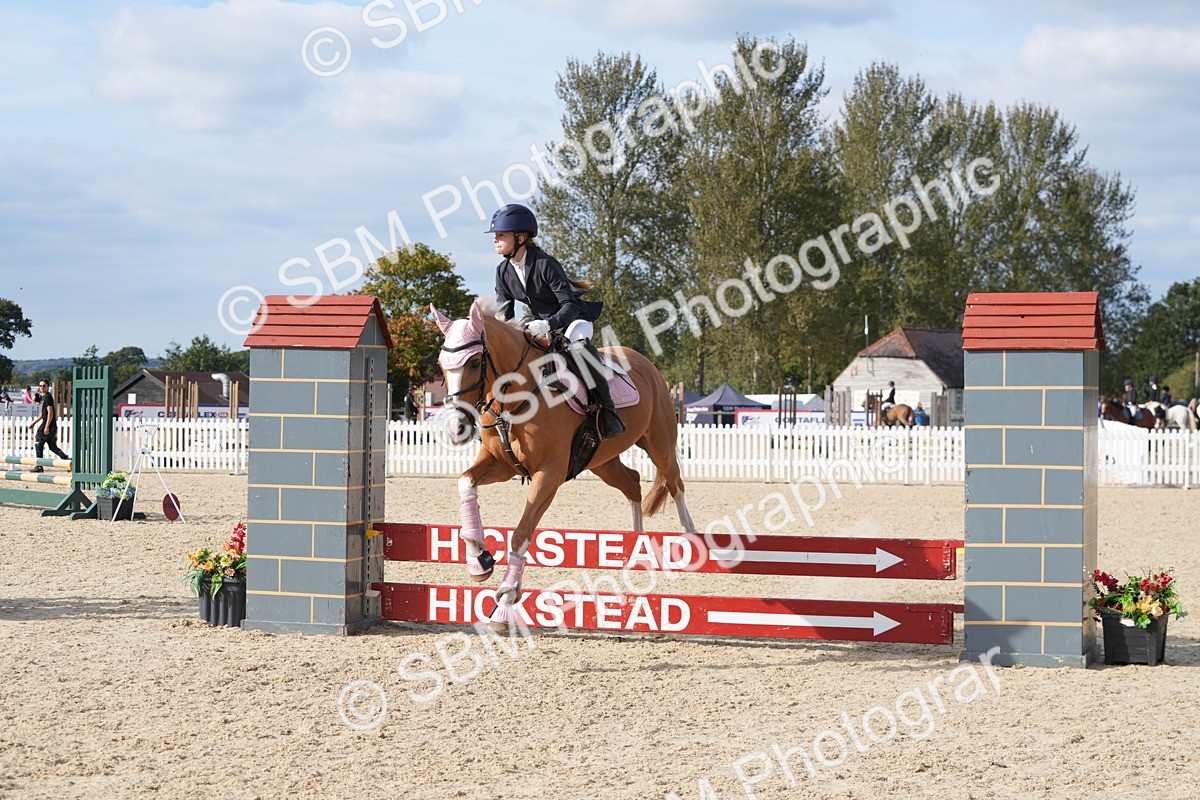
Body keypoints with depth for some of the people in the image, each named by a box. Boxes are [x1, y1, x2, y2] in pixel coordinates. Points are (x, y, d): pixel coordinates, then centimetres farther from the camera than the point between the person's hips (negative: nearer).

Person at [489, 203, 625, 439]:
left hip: (573, 317, -8)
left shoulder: (545, 264, -24)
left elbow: (570, 305, -27)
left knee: (579, 345, -41)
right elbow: (504, 312, 0)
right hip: (539, 322, 8)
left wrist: (547, 324, -44)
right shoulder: (503, 271, -3)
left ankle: (607, 409, -34)